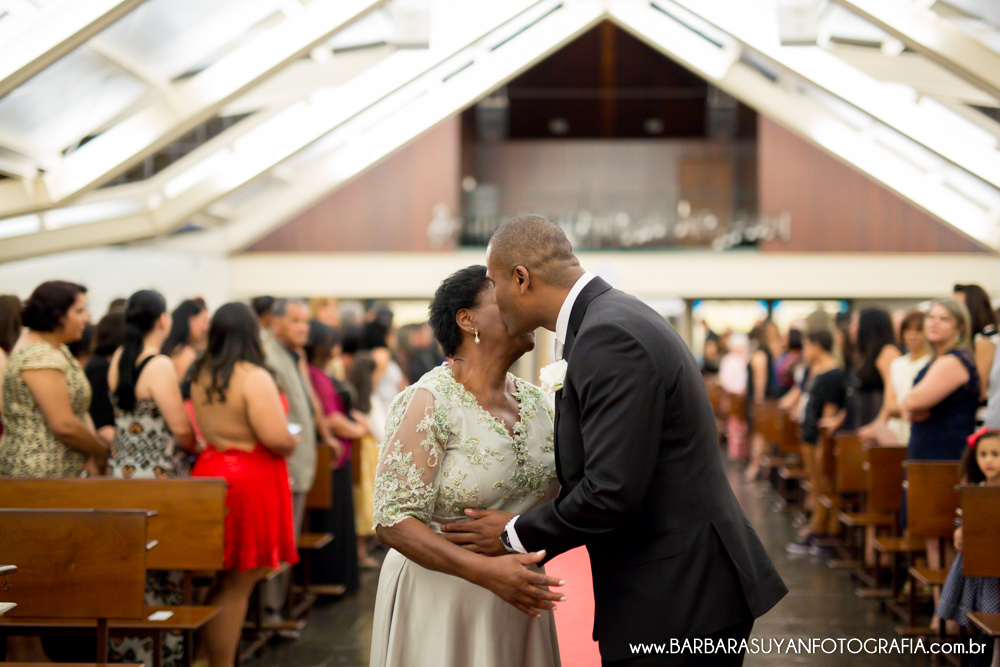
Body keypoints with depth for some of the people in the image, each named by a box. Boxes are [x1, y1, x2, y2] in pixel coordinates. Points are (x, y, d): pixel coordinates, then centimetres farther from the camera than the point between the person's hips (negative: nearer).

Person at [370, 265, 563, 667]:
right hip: (441, 599, -6)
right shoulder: (427, 403, -13)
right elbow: (393, 520, -18)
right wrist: (485, 571, -29)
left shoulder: (536, 401, 5)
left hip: (518, 603, 6)